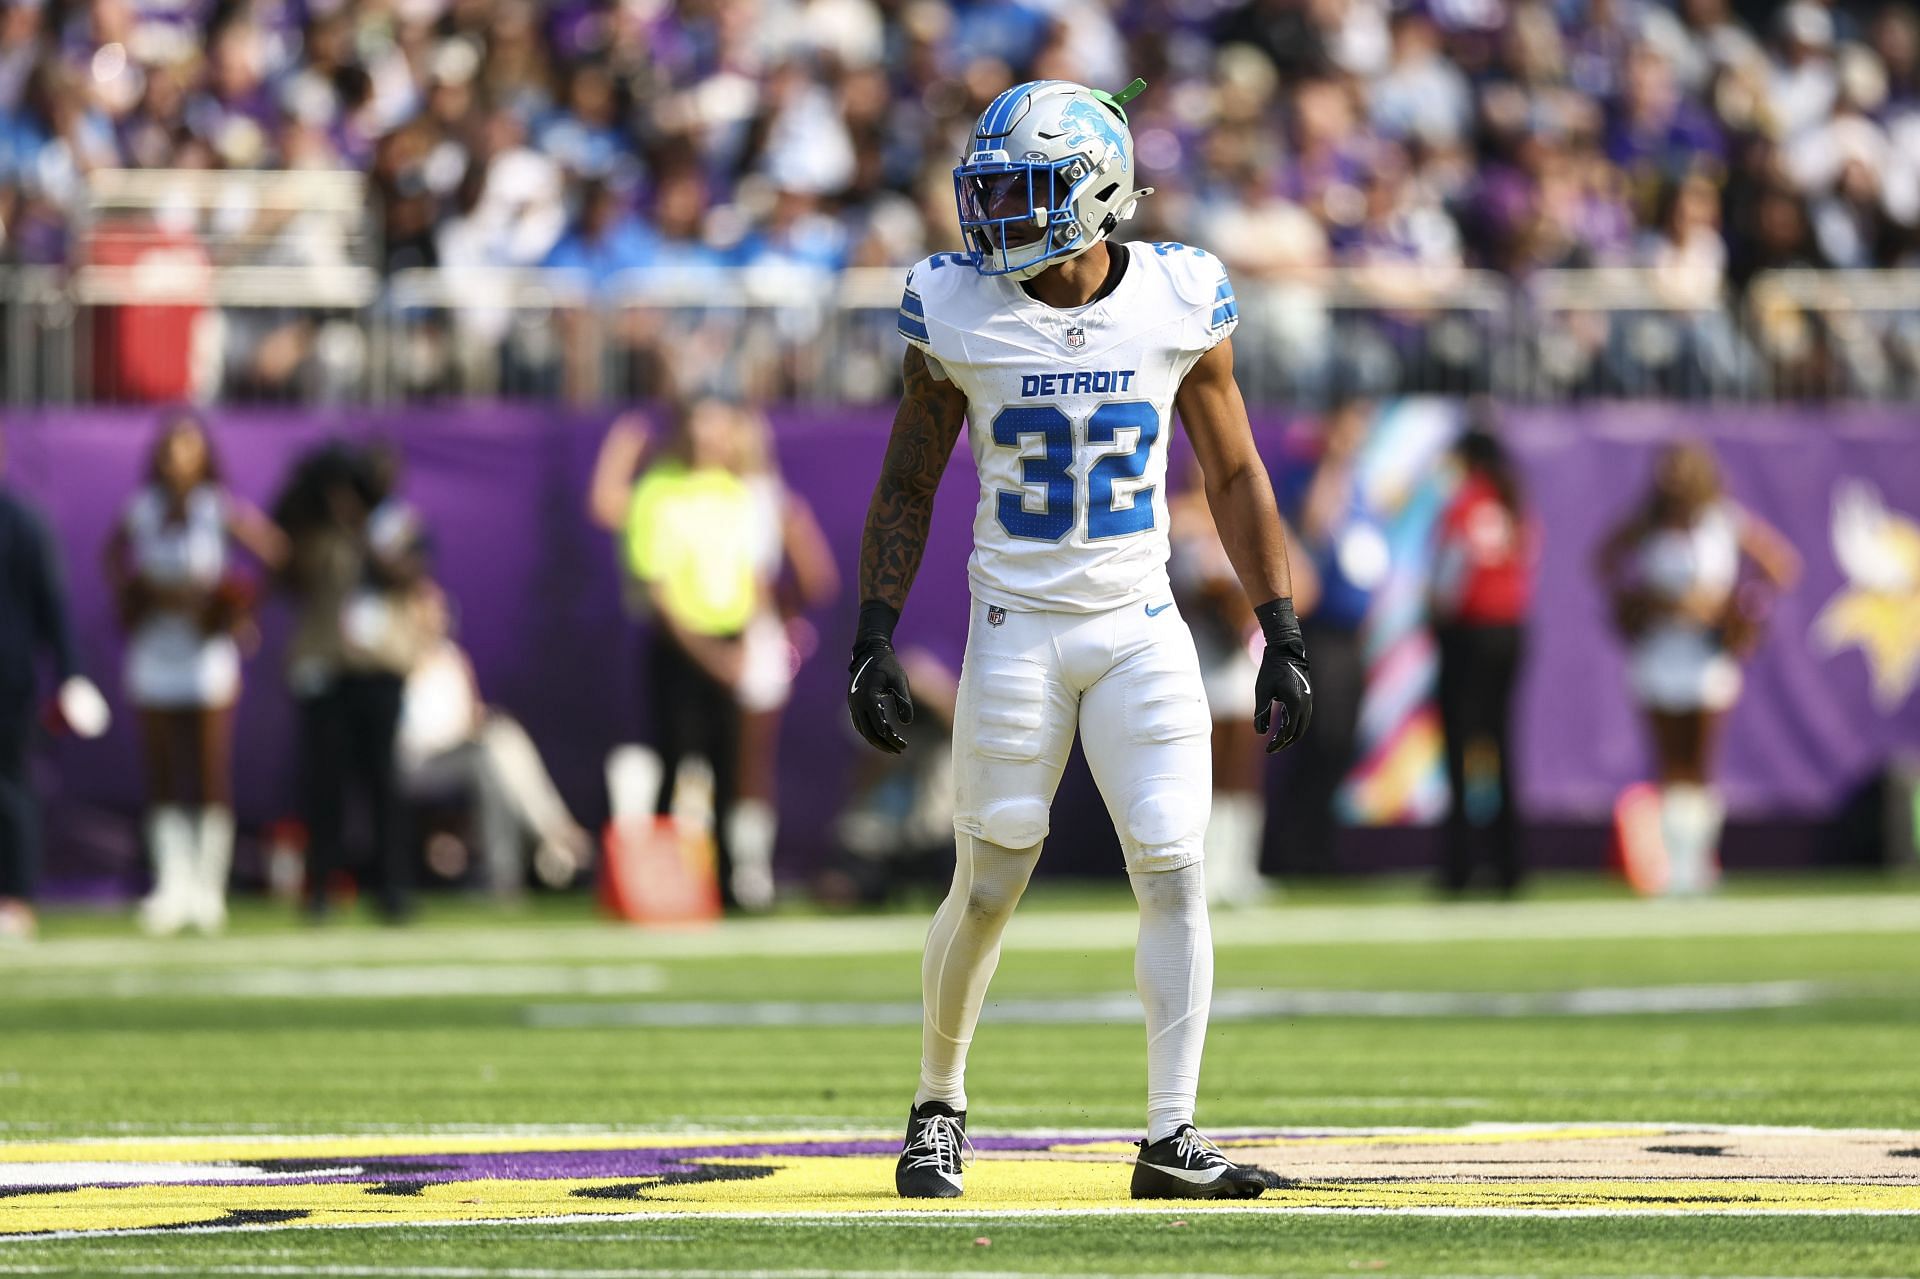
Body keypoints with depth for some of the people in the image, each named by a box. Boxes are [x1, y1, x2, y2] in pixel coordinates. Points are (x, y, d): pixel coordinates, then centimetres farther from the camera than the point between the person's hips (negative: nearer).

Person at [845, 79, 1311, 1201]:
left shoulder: (1180, 303, -4)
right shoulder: (959, 316, -5)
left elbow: (1235, 478, 6)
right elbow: (907, 489, 5)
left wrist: (1284, 636, 2)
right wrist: (875, 637, -2)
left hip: (1143, 632, 1)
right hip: (1017, 630, -1)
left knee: (1174, 872, -9)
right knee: (989, 889, 2)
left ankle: (1172, 1139, -7)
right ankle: (941, 1106, 23)